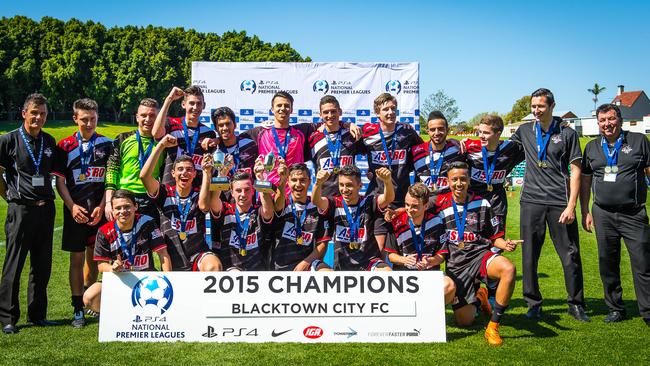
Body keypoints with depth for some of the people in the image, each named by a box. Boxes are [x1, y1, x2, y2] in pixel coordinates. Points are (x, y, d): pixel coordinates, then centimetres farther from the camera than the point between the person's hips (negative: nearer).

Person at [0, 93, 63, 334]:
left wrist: (48, 199, 12)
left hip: (46, 208, 4)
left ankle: (37, 314, 21)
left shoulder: (50, 142, 11)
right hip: (21, 210, -4)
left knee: (42, 265, 10)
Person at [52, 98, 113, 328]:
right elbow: (60, 181, 3)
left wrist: (101, 207, -5)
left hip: (99, 210, 1)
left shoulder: (107, 145, 5)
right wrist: (72, 206, -9)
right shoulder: (65, 146, 2)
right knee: (77, 258, 0)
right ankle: (78, 309, 6)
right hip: (75, 210, -1)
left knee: (94, 256, 11)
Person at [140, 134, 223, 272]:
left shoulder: (198, 194, 5)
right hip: (171, 258, 1)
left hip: (198, 253, -1)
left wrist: (206, 172, -24)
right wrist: (161, 145, -13)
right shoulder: (165, 193, 5)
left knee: (214, 266, -31)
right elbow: (144, 176, -12)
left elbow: (204, 206, -20)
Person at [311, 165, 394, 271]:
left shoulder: (368, 203, -3)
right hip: (343, 264, 2)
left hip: (370, 261, -2)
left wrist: (387, 181, -44)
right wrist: (318, 183, -44)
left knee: (387, 273, -28)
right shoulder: (335, 204, -2)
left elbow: (388, 198, -21)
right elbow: (316, 201, -22)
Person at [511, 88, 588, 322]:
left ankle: (576, 304, 17)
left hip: (560, 202, -2)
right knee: (529, 256, 5)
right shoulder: (525, 131, 11)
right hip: (531, 201, 2)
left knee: (570, 256, 1)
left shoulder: (567, 133, 3)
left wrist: (571, 205, -8)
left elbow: (575, 170, 0)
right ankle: (533, 304, 17)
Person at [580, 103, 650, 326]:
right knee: (607, 264, 9)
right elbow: (585, 181, 14)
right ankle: (616, 309, 23)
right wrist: (585, 212, 9)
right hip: (603, 214, 3)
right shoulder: (592, 147, 11)